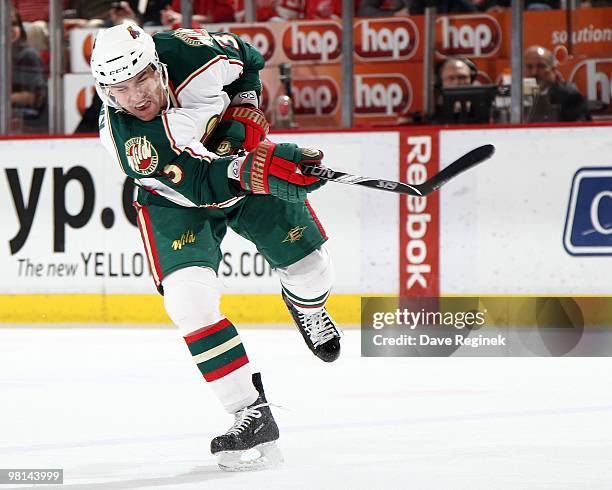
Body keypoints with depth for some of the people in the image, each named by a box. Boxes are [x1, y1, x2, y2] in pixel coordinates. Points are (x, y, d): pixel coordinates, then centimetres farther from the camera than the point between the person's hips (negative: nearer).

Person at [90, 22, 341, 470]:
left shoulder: (190, 52, -28)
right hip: (175, 197, -2)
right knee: (188, 298, -23)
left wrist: (244, 111, -15)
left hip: (246, 155, 3)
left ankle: (306, 305, 47)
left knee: (310, 268, 6)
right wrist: (255, 172, -53)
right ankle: (252, 415, -16)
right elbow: (196, 186, -39)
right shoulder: (121, 135, -33)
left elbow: (248, 58, -3)